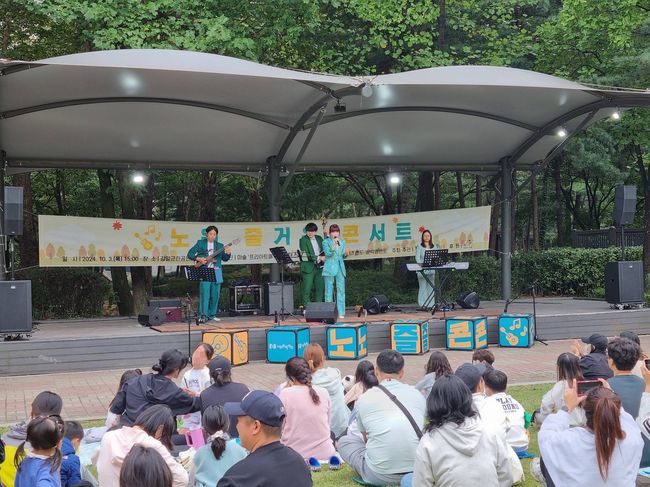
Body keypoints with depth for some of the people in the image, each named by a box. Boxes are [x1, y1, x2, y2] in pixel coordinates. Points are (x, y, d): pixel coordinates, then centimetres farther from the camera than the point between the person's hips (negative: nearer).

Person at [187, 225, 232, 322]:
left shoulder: (219, 245, 15)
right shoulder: (200, 243, 7)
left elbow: (225, 259, 10)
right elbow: (190, 254, 4)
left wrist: (227, 253, -11)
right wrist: (198, 259, -12)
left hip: (216, 273, 4)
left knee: (215, 295, 5)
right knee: (204, 293, -13)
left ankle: (211, 315, 15)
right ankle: (203, 316, -15)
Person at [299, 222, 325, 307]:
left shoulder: (319, 238, 13)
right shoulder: (303, 240, -4)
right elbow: (306, 255, -13)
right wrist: (318, 258, -18)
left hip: (319, 267, 5)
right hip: (308, 268, -5)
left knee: (320, 288, 6)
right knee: (307, 290, -5)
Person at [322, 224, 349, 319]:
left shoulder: (342, 242, 15)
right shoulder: (326, 242, 2)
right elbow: (328, 253, -12)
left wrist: (346, 254, -2)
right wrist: (334, 245, -23)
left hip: (340, 268, 4)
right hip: (329, 268, -4)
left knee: (341, 290, 0)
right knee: (329, 291, -1)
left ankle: (341, 313, 4)